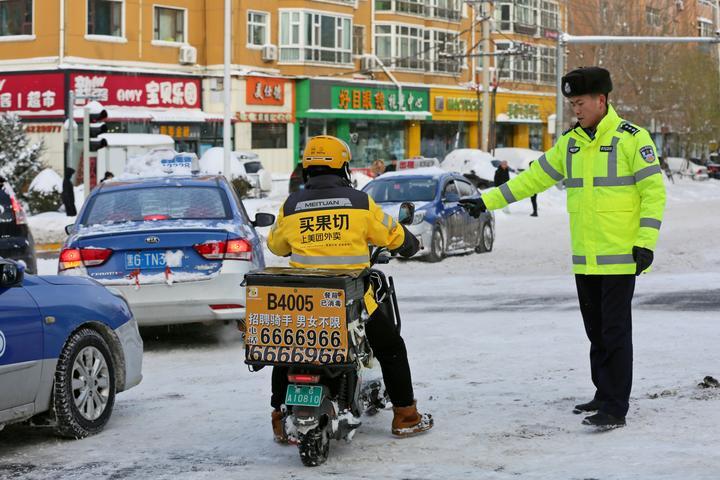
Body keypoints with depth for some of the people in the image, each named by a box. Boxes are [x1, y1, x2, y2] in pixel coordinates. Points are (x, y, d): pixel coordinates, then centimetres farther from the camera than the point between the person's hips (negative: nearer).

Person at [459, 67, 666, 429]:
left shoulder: (632, 138, -7)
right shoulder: (570, 142, 11)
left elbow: (654, 191, -8)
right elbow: (534, 179, 15)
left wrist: (645, 242, -15)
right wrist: (486, 202, 11)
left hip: (620, 256, -6)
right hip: (584, 259, 6)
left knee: (615, 330, -7)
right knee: (595, 330, 12)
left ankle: (616, 409, -6)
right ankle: (604, 395, 23)